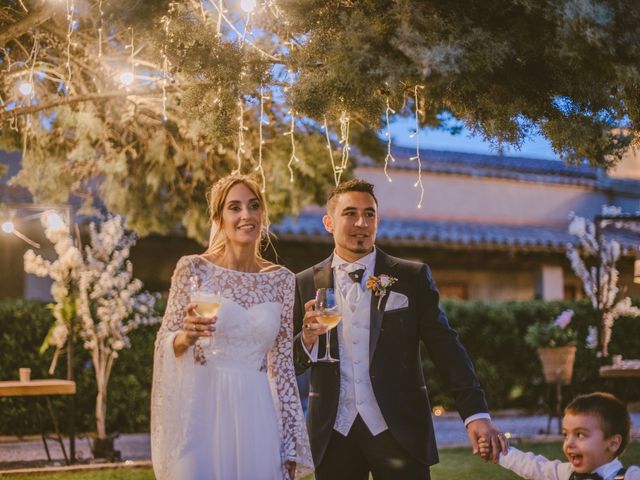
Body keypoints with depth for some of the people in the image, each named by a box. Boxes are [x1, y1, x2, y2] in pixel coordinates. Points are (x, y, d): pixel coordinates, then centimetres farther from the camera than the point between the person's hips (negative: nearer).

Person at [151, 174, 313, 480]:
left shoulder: (281, 280, 4)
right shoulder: (193, 268, -4)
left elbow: (283, 362, 7)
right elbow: (164, 343, -1)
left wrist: (291, 444, 5)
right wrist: (187, 336, -24)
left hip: (256, 412, 3)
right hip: (201, 408, -3)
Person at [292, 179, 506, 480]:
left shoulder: (413, 277, 3)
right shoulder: (305, 284, 5)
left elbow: (445, 348, -1)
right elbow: (287, 365, 6)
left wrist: (476, 413, -11)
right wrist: (308, 339, -15)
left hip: (399, 431, -1)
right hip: (333, 432, 1)